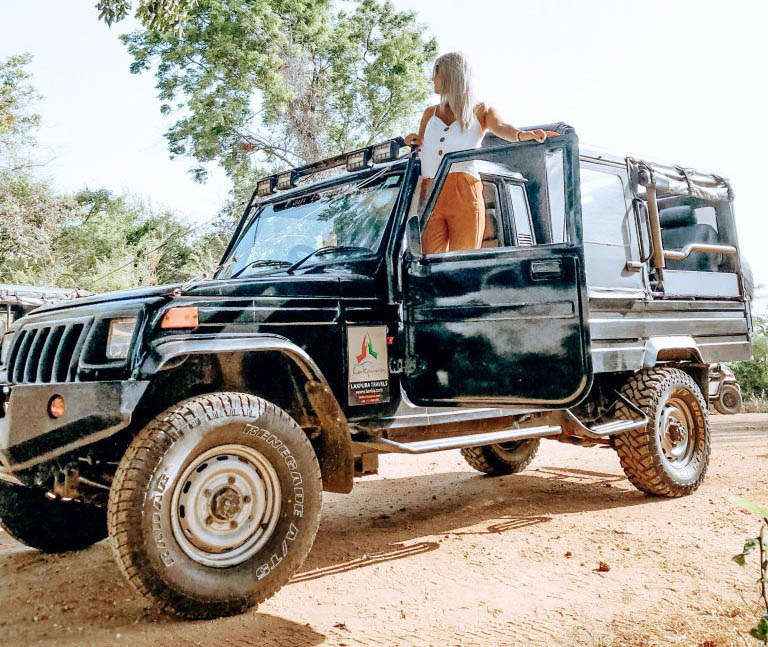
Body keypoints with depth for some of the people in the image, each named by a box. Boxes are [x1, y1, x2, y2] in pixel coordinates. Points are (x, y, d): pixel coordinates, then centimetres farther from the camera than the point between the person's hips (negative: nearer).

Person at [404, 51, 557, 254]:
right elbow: (419, 154, 29)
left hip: (465, 194, -3)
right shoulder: (430, 114, 27)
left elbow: (501, 127, -5)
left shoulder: (481, 111, 16)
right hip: (430, 195, 3)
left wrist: (521, 135, -28)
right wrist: (414, 142, 5)